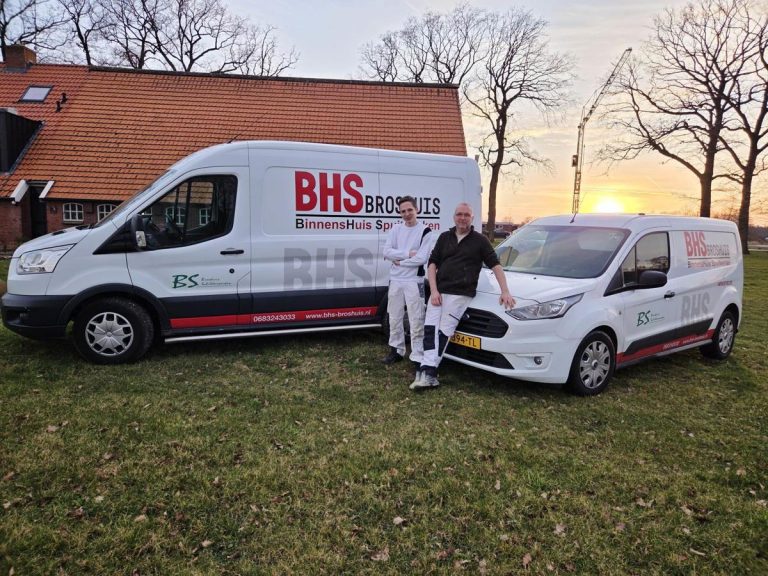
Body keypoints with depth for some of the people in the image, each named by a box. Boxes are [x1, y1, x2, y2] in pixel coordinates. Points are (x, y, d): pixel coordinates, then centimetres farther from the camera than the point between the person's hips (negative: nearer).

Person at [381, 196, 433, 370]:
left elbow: (422, 259, -15)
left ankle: (418, 357, 3)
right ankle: (397, 350, 27)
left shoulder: (424, 231, -6)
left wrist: (399, 260, -9)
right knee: (394, 318, 13)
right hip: (395, 280, 5)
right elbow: (387, 252, -5)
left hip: (414, 281, -4)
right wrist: (408, 254, -14)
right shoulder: (396, 229, 6)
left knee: (416, 321, -3)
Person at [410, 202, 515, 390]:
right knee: (430, 330, -6)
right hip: (438, 292, 4)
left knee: (443, 332, -7)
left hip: (460, 295, -4)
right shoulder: (444, 237, 14)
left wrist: (505, 291, -6)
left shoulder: (480, 240, 5)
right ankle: (428, 373, -6)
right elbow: (432, 263, 10)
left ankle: (428, 372, -6)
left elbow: (495, 265, 4)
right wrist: (434, 290, -3)